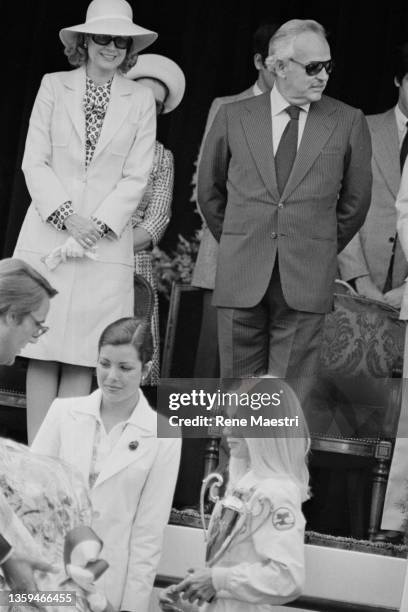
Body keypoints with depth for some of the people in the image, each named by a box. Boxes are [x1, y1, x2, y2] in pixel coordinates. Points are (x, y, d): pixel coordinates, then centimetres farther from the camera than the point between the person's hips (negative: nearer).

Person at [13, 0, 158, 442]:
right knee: (42, 352, -2)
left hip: (105, 241, 0)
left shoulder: (140, 101, 8)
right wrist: (65, 214, -11)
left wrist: (99, 224, -10)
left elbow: (135, 177, 3)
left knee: (82, 357, -2)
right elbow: (34, 161, 3)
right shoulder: (54, 87, 8)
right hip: (48, 236, 0)